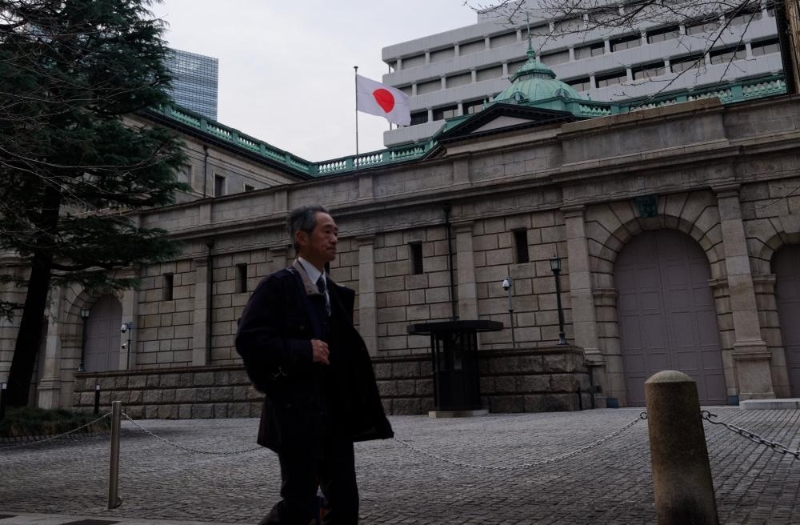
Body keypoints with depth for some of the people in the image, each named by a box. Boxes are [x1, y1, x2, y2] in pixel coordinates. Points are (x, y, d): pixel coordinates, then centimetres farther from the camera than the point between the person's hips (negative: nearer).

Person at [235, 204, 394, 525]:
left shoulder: (336, 293, 16)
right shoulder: (277, 286, -6)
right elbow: (248, 340, -15)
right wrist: (304, 350, -18)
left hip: (337, 413, 7)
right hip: (296, 413, -7)